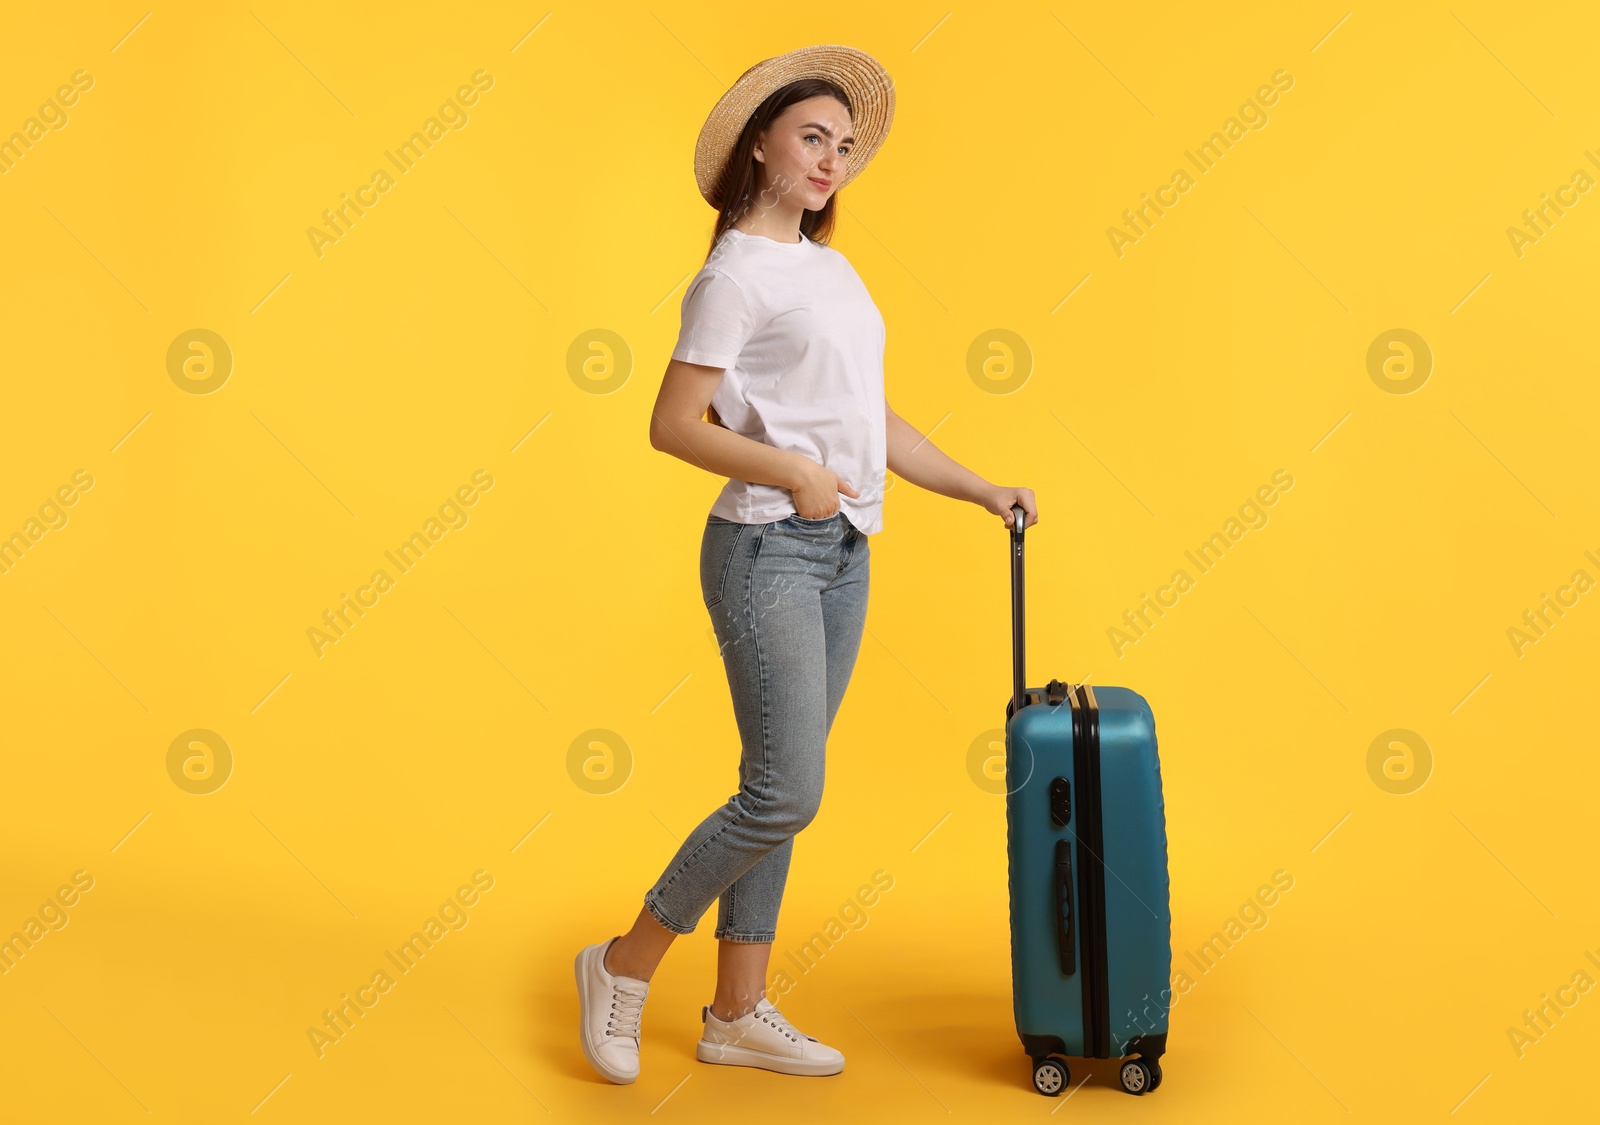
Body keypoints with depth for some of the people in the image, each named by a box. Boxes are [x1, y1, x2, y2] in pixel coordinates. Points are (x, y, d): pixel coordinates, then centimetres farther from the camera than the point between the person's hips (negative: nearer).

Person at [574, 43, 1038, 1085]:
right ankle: (625, 966, 8)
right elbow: (674, 424, -13)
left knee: (781, 791, 9)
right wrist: (793, 471, -19)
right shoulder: (737, 273, -8)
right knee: (785, 794, -10)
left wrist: (981, 491, 16)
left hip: (844, 555, 8)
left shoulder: (832, 268, 16)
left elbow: (873, 421, 19)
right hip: (769, 551, -8)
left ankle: (739, 1013, 18)